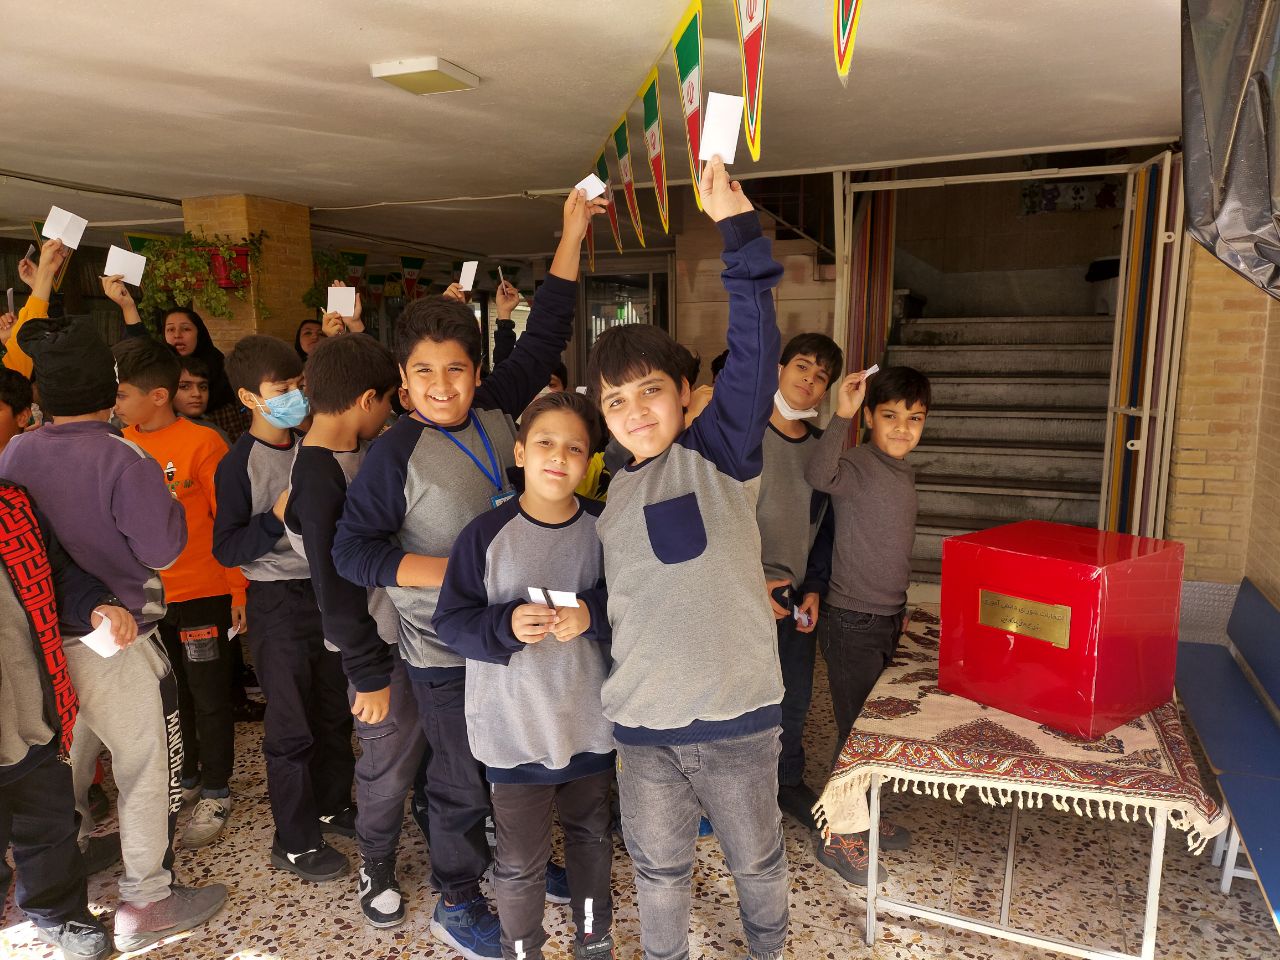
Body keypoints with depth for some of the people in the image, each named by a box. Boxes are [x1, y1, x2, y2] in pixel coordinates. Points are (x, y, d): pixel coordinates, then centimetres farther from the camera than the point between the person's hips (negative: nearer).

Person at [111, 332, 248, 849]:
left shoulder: (202, 444, -15)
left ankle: (215, 793, 23)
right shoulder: (123, 446, 1)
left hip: (202, 595, -5)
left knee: (208, 697, 7)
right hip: (145, 597, 6)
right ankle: (185, 778, 37)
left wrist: (239, 592, -11)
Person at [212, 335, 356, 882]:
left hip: (327, 588, 6)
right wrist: (278, 516, -25)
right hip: (279, 602, -6)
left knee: (334, 710, 16)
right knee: (291, 725, 3)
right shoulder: (240, 463, -11)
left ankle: (332, 806, 35)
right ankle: (295, 842, 18)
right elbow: (226, 549, -14)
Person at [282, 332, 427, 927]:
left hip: (416, 620, 7)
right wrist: (368, 673, -16)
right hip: (381, 641, -7)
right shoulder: (318, 482, -22)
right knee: (390, 760, 9)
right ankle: (376, 866, 33)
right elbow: (335, 592, -20)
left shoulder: (366, 452, 4)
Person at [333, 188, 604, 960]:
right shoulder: (397, 452, -17)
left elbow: (545, 339, 2)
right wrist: (453, 572, -26)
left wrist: (572, 234, 0)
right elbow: (353, 551, -16)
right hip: (446, 649, -5)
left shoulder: (496, 409, -4)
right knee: (463, 779, 12)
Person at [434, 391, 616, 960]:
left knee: (592, 839, 23)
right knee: (519, 863, 9)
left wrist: (593, 614, -20)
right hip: (515, 729, -2)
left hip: (590, 725, 3)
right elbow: (449, 621, -8)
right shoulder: (486, 534, -13)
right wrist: (506, 625, -25)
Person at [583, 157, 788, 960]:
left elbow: (754, 351, -21)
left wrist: (738, 228, -27)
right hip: (643, 721, 3)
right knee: (659, 870, 21)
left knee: (758, 859, 21)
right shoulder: (609, 497, 5)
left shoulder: (721, 454, -9)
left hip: (736, 712, -3)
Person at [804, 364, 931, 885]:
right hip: (851, 622, -8)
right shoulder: (855, 464, -18)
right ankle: (839, 837, 17)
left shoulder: (905, 473, 8)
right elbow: (818, 475, -43)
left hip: (888, 619, 8)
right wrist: (841, 415, -49)